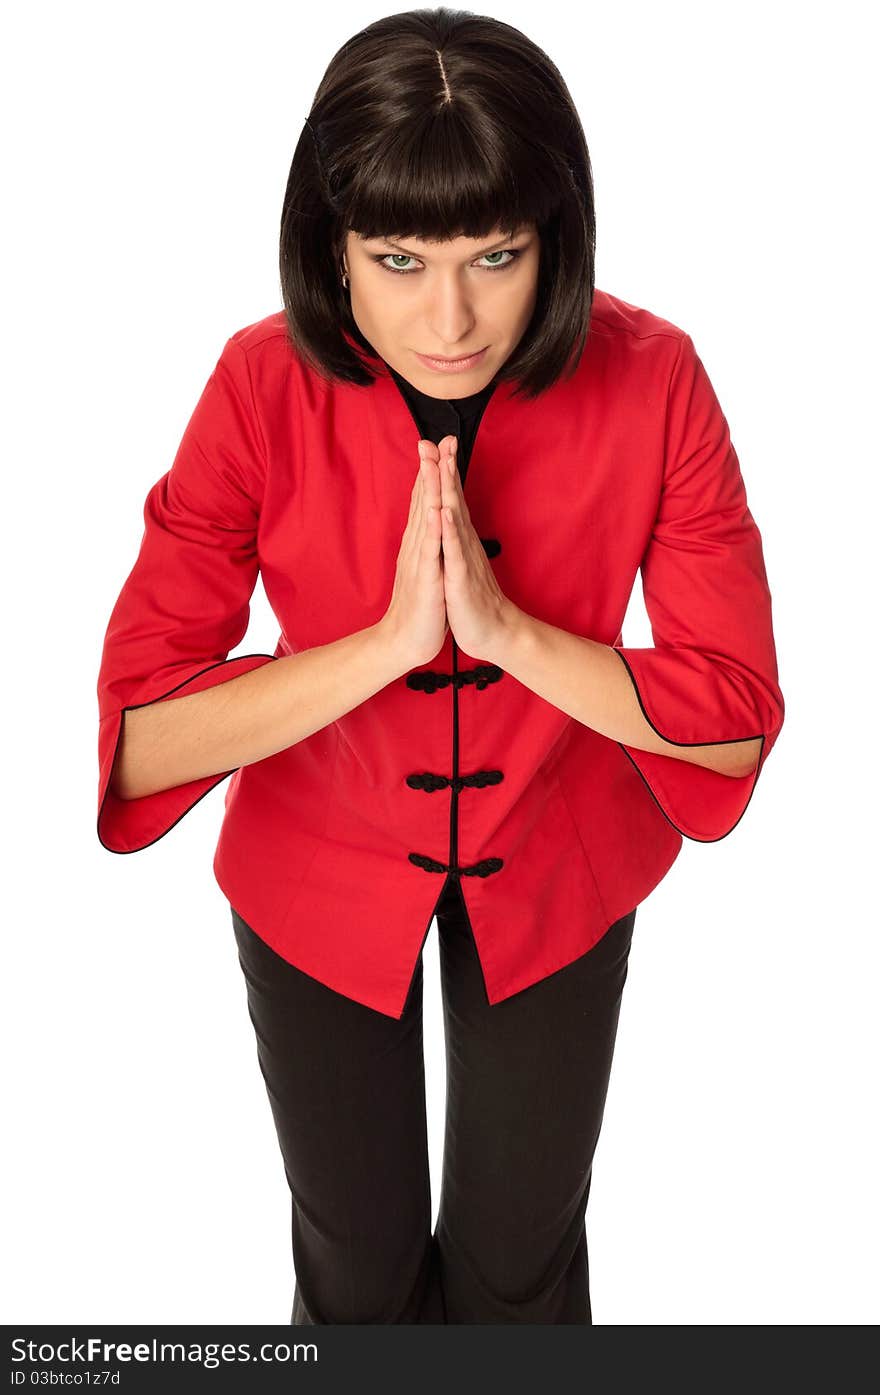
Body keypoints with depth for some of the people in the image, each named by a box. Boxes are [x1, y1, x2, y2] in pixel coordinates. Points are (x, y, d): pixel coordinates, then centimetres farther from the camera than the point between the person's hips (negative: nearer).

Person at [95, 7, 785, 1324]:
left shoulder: (651, 380, -23)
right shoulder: (263, 390, -24)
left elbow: (739, 714, -18)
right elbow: (134, 743, -26)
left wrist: (508, 631, -31)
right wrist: (390, 640, -35)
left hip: (555, 880, 1)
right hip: (321, 885, 0)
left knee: (523, 1250, 23)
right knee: (358, 1260, 23)